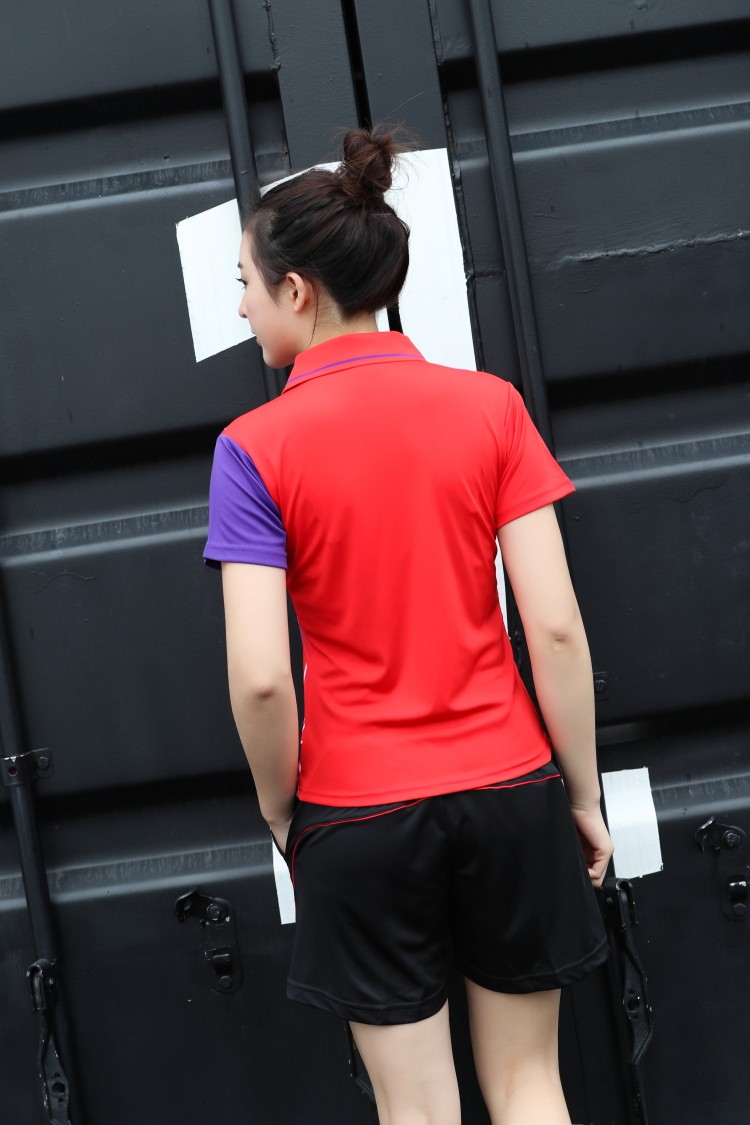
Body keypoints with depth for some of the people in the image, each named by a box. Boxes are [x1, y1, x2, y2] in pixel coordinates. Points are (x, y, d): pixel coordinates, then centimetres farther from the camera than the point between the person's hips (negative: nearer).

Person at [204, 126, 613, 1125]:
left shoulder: (255, 447, -11)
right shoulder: (491, 405, -5)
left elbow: (260, 677, -16)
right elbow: (556, 625, -8)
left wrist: (281, 809, 2)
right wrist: (585, 793, 3)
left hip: (358, 811, -2)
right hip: (508, 790, 2)